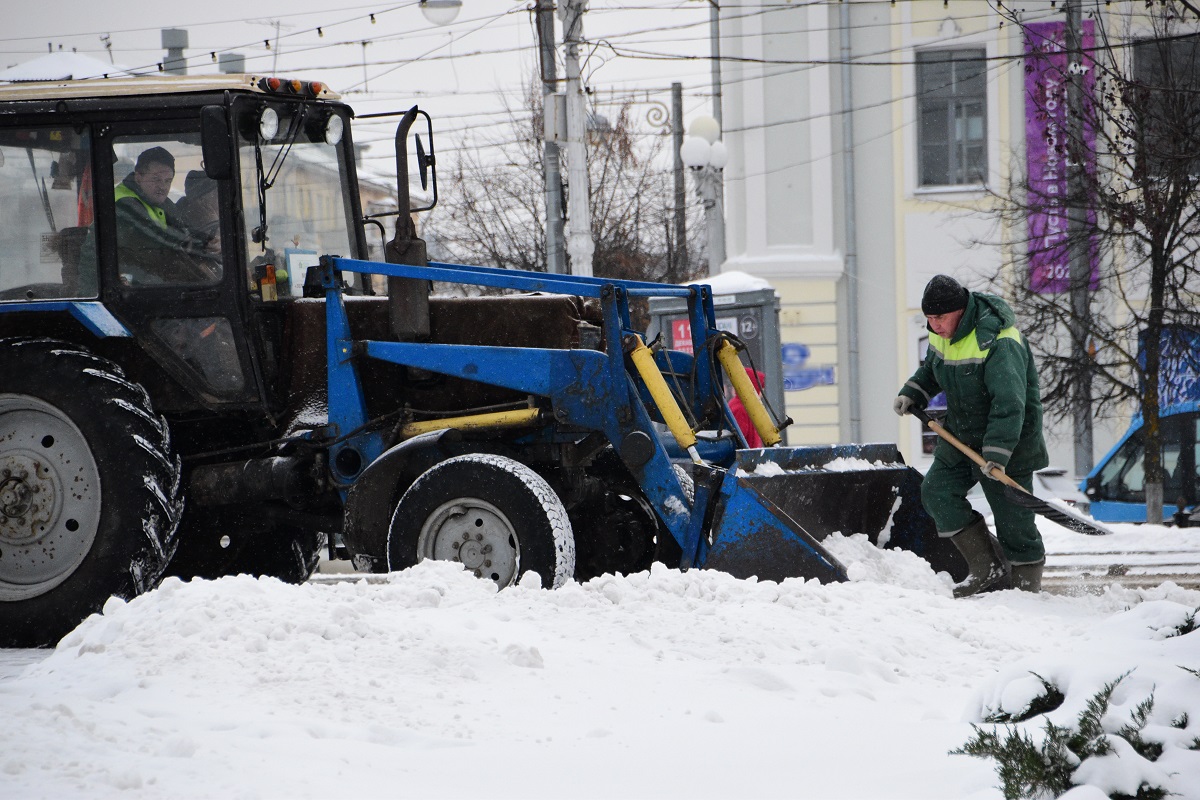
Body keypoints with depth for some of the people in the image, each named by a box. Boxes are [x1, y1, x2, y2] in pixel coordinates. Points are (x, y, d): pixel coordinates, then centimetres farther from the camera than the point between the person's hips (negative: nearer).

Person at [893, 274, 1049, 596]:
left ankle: (1027, 582, 9)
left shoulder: (997, 342, -27)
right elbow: (931, 369, 23)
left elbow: (1009, 403, -33)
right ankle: (988, 568, -2)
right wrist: (912, 394, 6)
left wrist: (997, 454, -39)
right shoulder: (942, 334, 0)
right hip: (962, 435, 8)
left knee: (1012, 515, -5)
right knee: (936, 490, -4)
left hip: (1009, 438, -8)